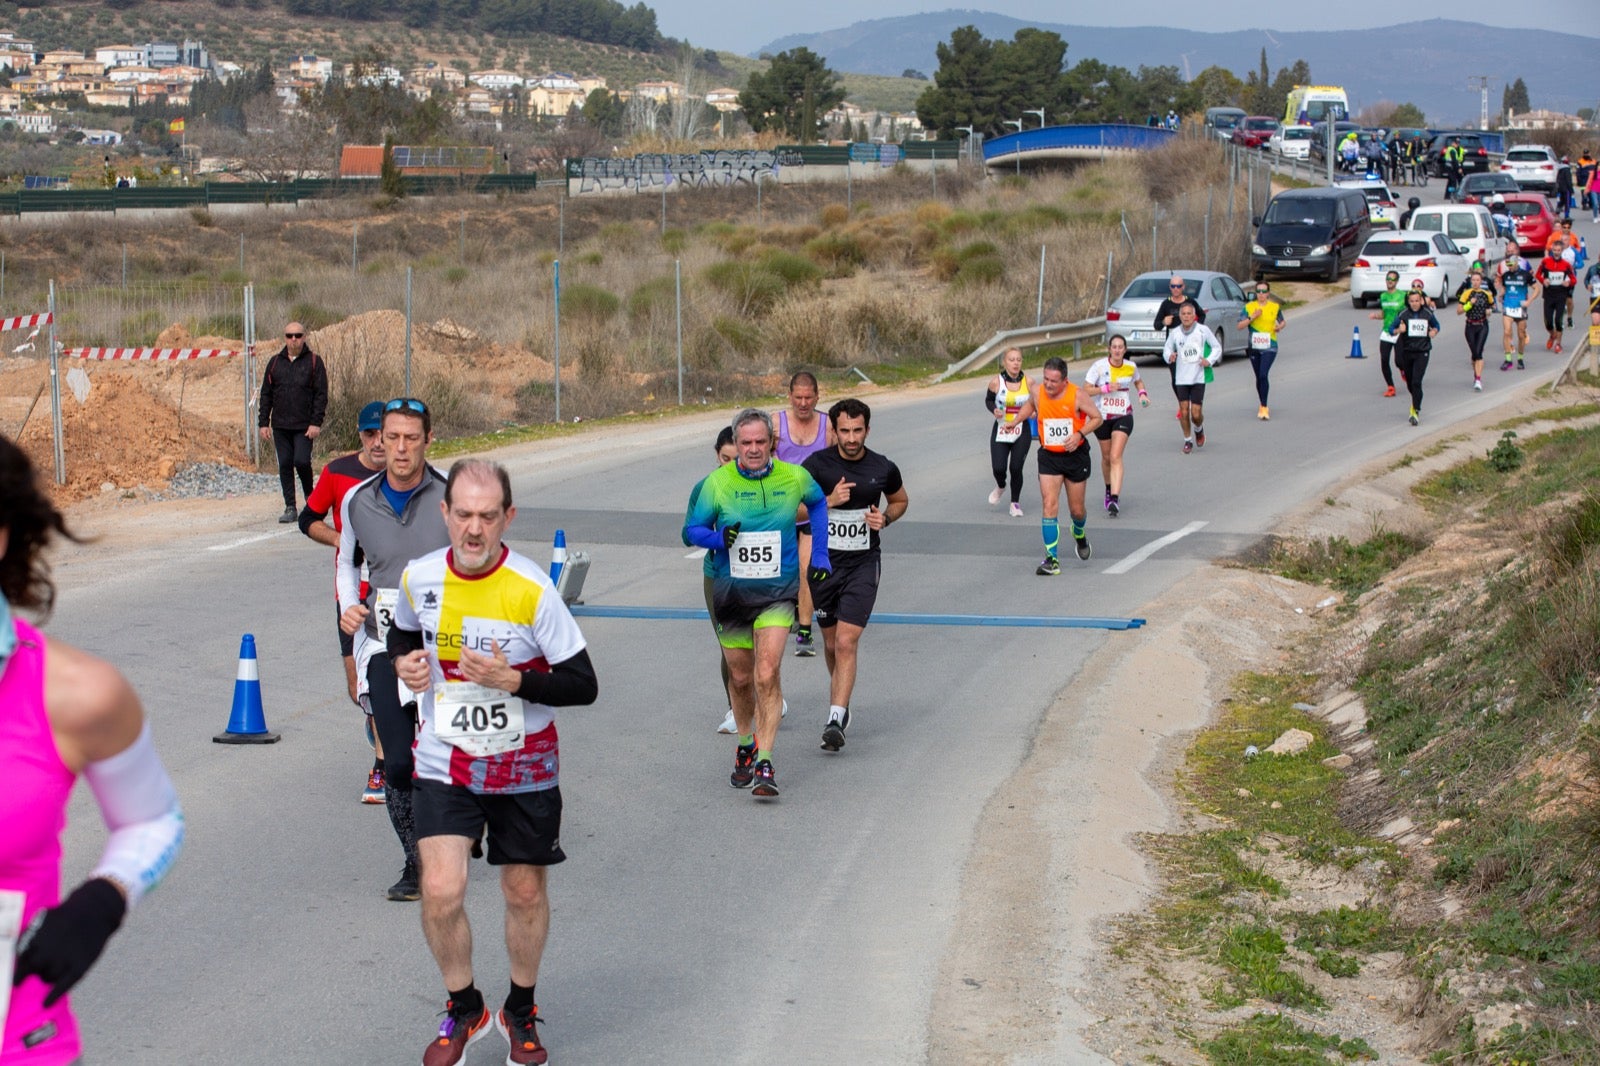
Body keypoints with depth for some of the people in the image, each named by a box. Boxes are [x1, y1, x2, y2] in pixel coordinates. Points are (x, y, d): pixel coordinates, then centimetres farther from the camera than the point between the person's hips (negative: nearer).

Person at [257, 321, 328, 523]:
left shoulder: (314, 361, 1)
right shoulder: (275, 362, 10)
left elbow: (321, 394, -3)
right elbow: (266, 394, 12)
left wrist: (316, 423, -11)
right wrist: (263, 423, 5)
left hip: (304, 426, -4)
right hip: (280, 426, 4)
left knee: (301, 461, -13)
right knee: (285, 465, 3)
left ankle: (310, 496, 13)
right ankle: (290, 508, 8)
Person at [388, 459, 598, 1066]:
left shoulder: (533, 590, -17)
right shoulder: (419, 578, -6)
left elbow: (583, 686, -14)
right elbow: (402, 632, 17)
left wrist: (513, 680, -27)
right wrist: (403, 662, -5)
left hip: (524, 769, -1)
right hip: (444, 765, 1)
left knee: (525, 891, 10)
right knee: (440, 892, -12)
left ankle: (520, 1011, 35)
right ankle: (463, 1010, 14)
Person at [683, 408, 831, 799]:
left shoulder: (795, 478, -3)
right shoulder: (716, 483, -6)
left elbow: (818, 503, 19)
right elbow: (691, 530, 2)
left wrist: (818, 554, 14)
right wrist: (718, 538, -20)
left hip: (778, 592, -1)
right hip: (731, 591, 1)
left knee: (767, 675, -17)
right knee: (740, 678, 12)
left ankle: (764, 764, -15)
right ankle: (745, 745, 37)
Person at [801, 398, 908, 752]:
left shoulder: (883, 468, -2)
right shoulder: (817, 464, -6)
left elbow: (901, 500, 18)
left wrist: (885, 518, -3)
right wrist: (829, 501, -19)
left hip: (863, 564, -1)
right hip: (824, 562, 1)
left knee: (846, 642, -15)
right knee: (831, 643, 14)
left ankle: (836, 721, -19)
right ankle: (841, 703, 38)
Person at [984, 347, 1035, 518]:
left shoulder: (1028, 382, -4)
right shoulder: (996, 382, -7)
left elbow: (1034, 403, 10)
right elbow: (988, 400, 8)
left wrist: (1033, 411, -11)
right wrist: (994, 410, -12)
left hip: (1022, 433, 0)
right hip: (1001, 431, 0)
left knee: (1016, 468, -4)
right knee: (998, 468, -8)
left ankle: (1015, 502, 18)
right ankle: (1000, 487, 29)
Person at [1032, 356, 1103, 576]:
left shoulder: (1077, 395, -15)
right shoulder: (1038, 392, -7)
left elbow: (1097, 418, -5)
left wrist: (1079, 434, -19)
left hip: (1075, 455, -1)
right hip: (1049, 457, 1)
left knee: (1077, 509, 9)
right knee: (1049, 505, -13)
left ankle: (1079, 535, 46)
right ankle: (1051, 560, -12)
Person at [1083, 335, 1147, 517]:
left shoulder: (1131, 367, -2)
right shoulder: (1098, 366, -10)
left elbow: (1138, 381, 21)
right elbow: (1086, 390, -12)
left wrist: (1142, 393, 1)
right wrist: (1106, 388, -24)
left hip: (1123, 416, 0)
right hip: (1102, 417, 0)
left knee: (1116, 457, -15)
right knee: (1106, 457, 13)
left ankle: (1114, 498, -22)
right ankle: (1109, 489, 40)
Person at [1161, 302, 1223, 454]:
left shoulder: (1203, 330, -3)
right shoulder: (1175, 333, 2)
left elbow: (1217, 347, 6)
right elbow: (1167, 349, 13)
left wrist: (1210, 361, -10)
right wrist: (1169, 357, -10)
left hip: (1198, 377, -2)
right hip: (1181, 378, 2)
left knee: (1196, 413, -6)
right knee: (1184, 411, -3)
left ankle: (1199, 430, 28)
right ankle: (1188, 440, 17)